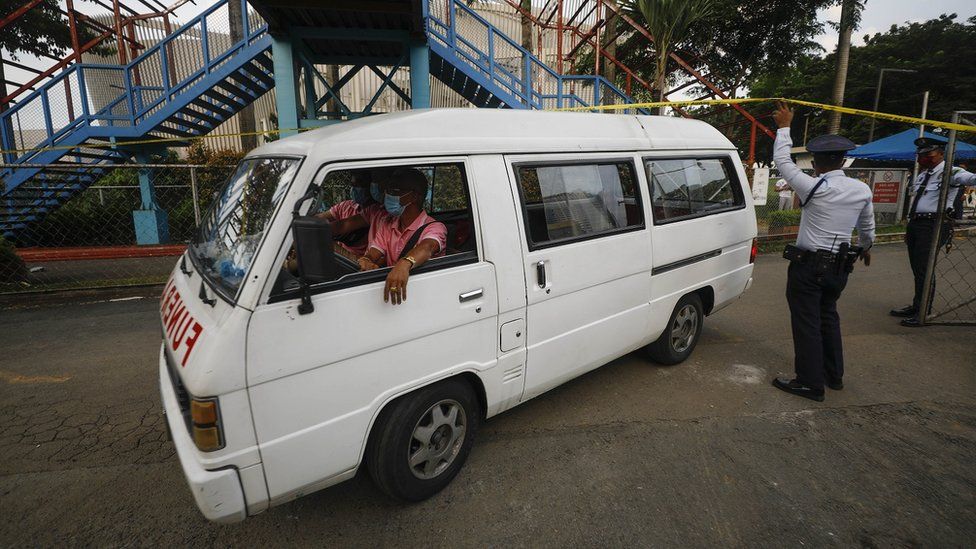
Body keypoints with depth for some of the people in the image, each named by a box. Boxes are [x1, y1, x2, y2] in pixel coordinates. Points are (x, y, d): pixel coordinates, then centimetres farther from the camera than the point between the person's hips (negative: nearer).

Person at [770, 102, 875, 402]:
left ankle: (811, 383, 5)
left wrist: (784, 126, 5)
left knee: (807, 323, 0)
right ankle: (834, 375, 32)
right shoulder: (862, 190, 3)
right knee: (828, 317, 21)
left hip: (808, 266, -7)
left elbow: (782, 160, -7)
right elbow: (867, 225, 19)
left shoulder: (814, 187, -16)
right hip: (839, 266, 7)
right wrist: (866, 247, 39)